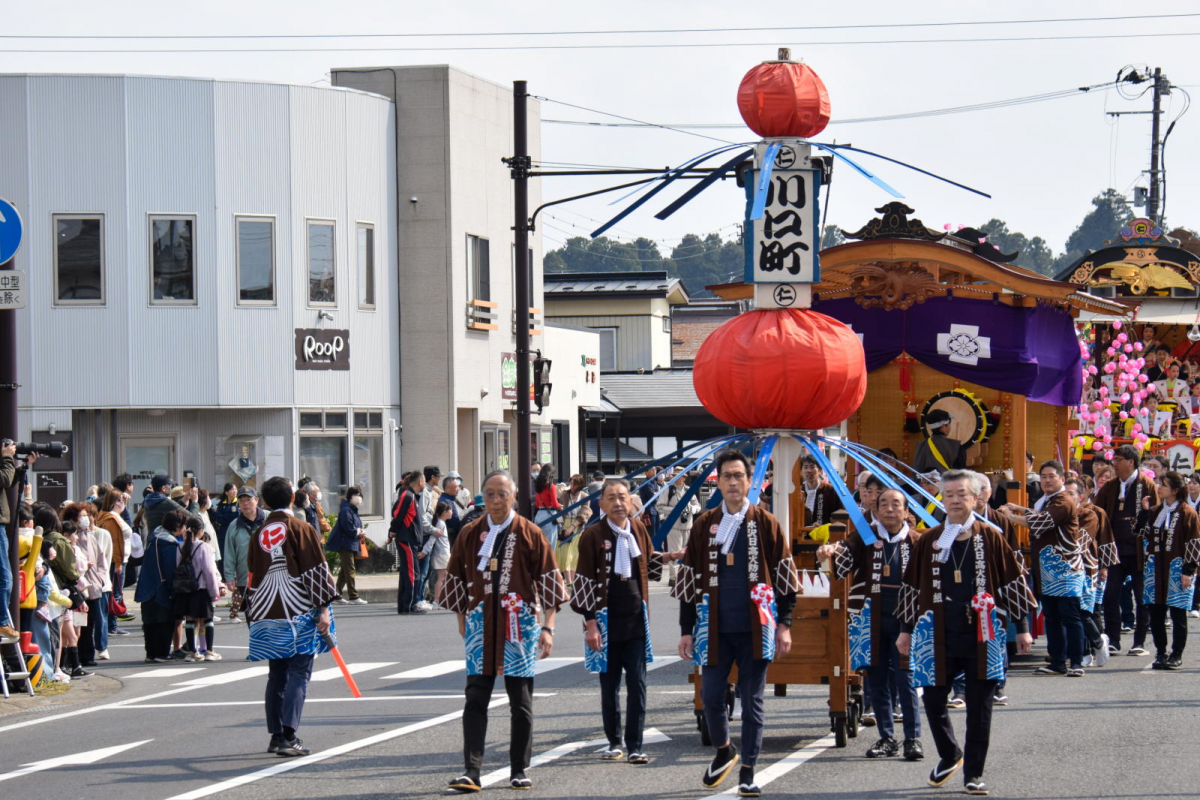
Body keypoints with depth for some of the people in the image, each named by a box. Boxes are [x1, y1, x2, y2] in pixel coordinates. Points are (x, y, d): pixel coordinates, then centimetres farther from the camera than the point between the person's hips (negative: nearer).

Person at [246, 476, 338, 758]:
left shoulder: (259, 534, 10)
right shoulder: (301, 529, -5)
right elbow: (316, 570, -9)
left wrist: (253, 616, 27)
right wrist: (324, 609, -6)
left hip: (266, 616, 5)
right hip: (299, 613, -5)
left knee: (277, 675, 13)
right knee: (298, 673, -5)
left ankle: (276, 735, 15)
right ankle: (288, 736, -17)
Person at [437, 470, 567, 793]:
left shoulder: (530, 534, 0)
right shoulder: (470, 534, 6)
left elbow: (548, 582, 1)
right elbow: (456, 580, 14)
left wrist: (548, 628, -4)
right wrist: (462, 622, 13)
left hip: (519, 625, -1)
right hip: (480, 624, 1)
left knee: (521, 703, 4)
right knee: (475, 700, -6)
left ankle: (519, 771, 13)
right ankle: (472, 771, -8)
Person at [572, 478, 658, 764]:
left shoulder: (638, 529, 6)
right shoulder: (593, 535, -5)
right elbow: (585, 580, -6)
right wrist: (590, 622, -10)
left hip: (636, 619, 2)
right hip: (606, 619, -2)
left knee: (637, 684, -3)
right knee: (609, 685, 7)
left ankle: (635, 746, 0)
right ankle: (615, 743, 18)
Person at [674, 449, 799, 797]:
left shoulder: (766, 524, 3)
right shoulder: (704, 526, 7)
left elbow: (784, 578, 5)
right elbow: (688, 580, 9)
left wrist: (784, 625, -1)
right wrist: (686, 631, 5)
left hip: (755, 629, -1)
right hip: (715, 629, 2)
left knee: (752, 701, 1)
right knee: (711, 696, 1)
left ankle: (748, 772, 9)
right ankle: (724, 750, 28)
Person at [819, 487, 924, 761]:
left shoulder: (916, 541, 4)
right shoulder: (865, 537, 5)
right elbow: (844, 559, -10)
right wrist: (830, 552, -33)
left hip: (904, 618, -2)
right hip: (872, 620, 2)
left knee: (906, 679, -6)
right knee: (877, 681, 7)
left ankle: (913, 738, 3)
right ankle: (887, 738, 17)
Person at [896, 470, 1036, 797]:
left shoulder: (990, 539, 2)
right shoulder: (928, 541, 6)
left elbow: (1013, 583, 4)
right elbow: (912, 586, 13)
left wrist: (1022, 627, 2)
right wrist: (906, 630, 12)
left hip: (981, 636, -2)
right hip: (939, 637, 2)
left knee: (979, 706, 1)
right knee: (933, 701, 5)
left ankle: (974, 772, 10)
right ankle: (949, 756, 29)